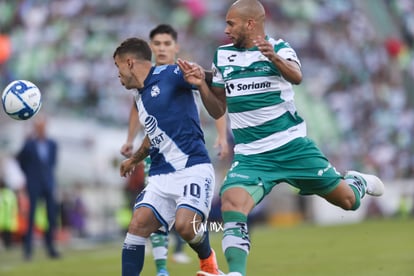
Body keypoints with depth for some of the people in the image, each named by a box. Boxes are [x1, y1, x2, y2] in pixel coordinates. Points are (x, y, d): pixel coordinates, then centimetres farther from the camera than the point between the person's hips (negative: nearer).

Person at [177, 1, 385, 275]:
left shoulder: (279, 48, -5)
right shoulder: (222, 56, 8)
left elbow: (296, 76, -28)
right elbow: (218, 109, 15)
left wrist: (274, 58, -50)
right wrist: (201, 85, -5)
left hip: (292, 146, -2)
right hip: (251, 156, 2)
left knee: (348, 200, 6)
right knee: (232, 204, -27)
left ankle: (357, 181, 42)